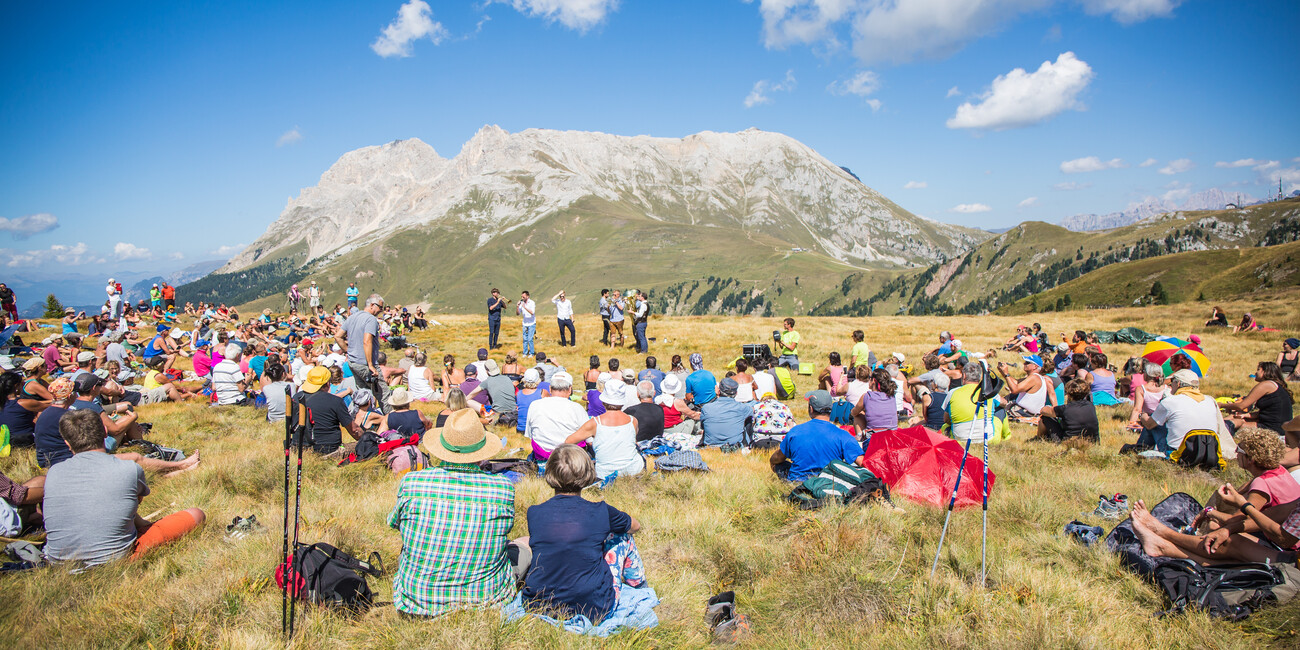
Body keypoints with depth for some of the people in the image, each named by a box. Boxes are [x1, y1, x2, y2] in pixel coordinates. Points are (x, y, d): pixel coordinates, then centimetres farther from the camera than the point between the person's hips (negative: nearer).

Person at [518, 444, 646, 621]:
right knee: (622, 537, 17)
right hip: (593, 611, -1)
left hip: (538, 607, 2)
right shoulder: (600, 512, -9)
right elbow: (636, 525, 14)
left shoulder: (534, 514, -7)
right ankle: (639, 587, 43)